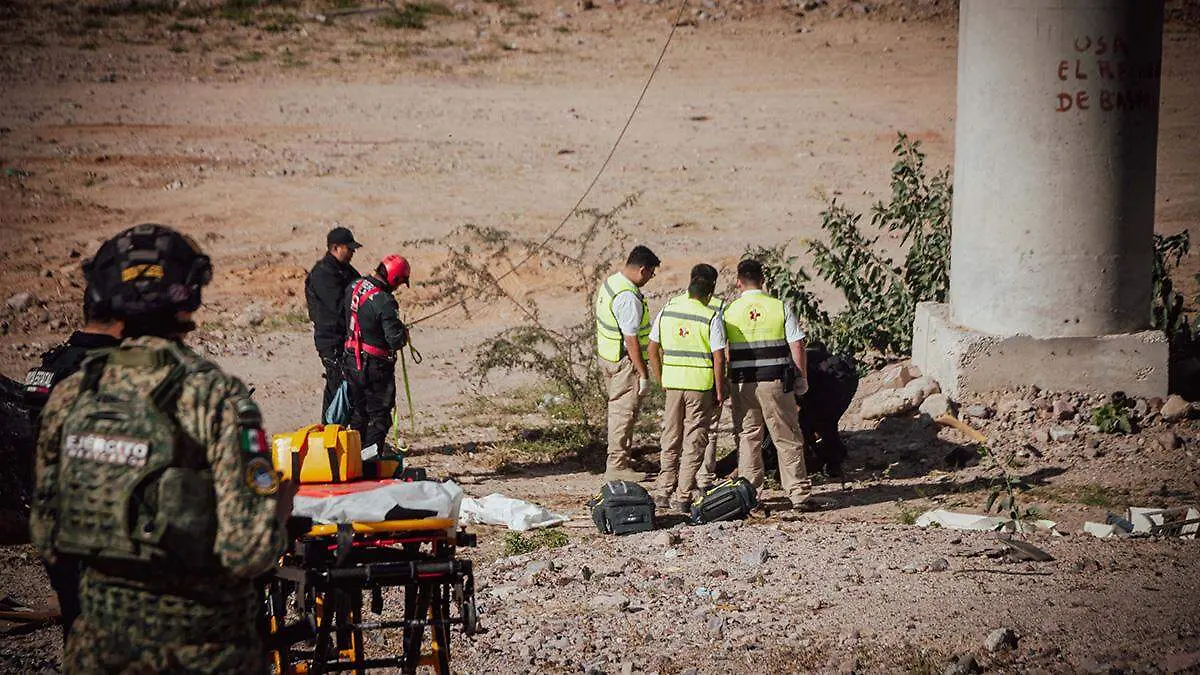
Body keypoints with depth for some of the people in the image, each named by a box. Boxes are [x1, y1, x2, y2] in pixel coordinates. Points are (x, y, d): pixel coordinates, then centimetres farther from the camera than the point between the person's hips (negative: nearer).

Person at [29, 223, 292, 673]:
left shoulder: (69, 397, -2)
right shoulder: (217, 399, -17)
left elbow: (45, 539, 6)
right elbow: (247, 551, -21)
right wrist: (279, 502, -2)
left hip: (99, 638, 4)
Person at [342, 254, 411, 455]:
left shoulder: (355, 286, 0)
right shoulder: (384, 302, -24)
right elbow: (396, 339, -24)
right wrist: (404, 333, 0)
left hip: (351, 361, 7)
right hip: (374, 366, -7)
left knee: (358, 409, 20)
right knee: (379, 412, 4)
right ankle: (371, 451, -1)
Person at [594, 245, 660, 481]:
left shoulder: (609, 283, 7)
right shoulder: (628, 298, -25)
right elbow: (631, 340, -25)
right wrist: (643, 375, -20)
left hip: (606, 354, 10)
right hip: (624, 361, -10)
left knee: (617, 409, 19)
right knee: (624, 413, -3)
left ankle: (620, 459, 29)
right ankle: (617, 466, 1)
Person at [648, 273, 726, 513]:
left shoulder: (666, 311, 5)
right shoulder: (712, 318, -8)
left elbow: (653, 350, 8)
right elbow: (718, 359, -11)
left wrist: (662, 380, 16)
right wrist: (719, 391, -2)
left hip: (673, 383, 4)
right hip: (701, 384, -4)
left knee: (670, 439, 15)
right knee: (694, 441, 3)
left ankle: (663, 493, 16)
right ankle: (683, 498, 2)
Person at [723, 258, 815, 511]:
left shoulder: (729, 312, 0)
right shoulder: (781, 308, -1)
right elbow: (797, 346, -2)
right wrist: (802, 378, 8)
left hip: (743, 384, 1)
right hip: (776, 381, -1)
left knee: (747, 438, 9)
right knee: (787, 438, 5)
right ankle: (799, 494, 4)